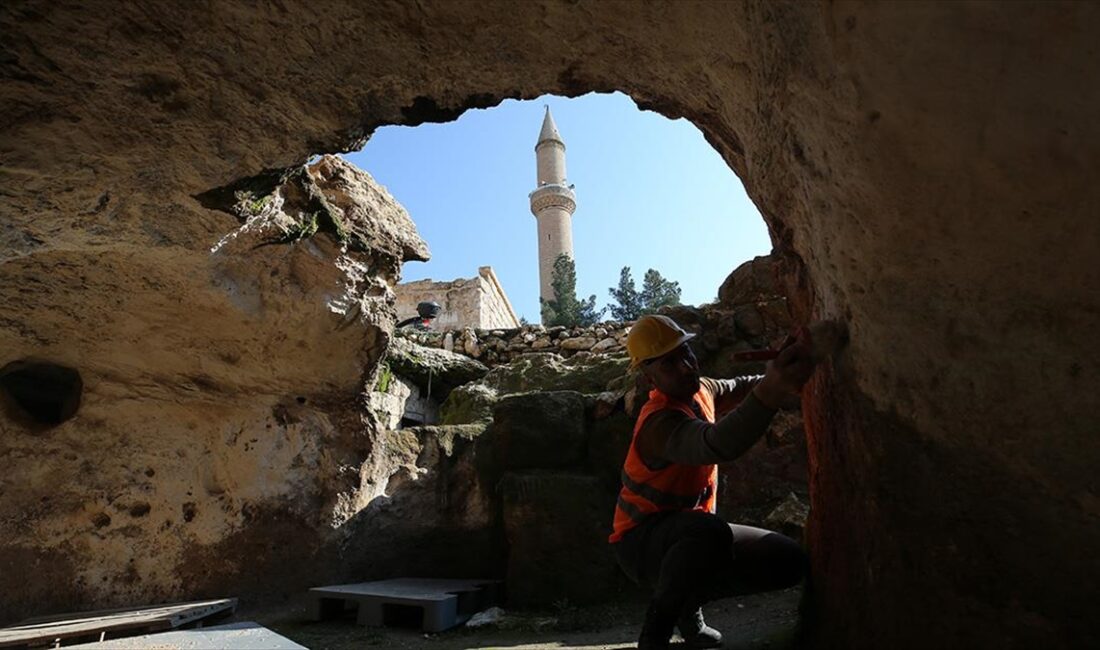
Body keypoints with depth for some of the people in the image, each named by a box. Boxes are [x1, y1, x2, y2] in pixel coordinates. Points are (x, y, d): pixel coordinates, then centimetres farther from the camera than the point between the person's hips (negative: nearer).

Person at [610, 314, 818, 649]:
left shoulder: (698, 388, 0)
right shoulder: (661, 422, -29)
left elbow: (732, 386, 26)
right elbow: (717, 444, -52)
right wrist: (770, 393, -67)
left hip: (690, 534, 8)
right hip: (644, 539, -8)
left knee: (790, 560, -3)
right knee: (709, 530, -40)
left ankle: (689, 601, 14)